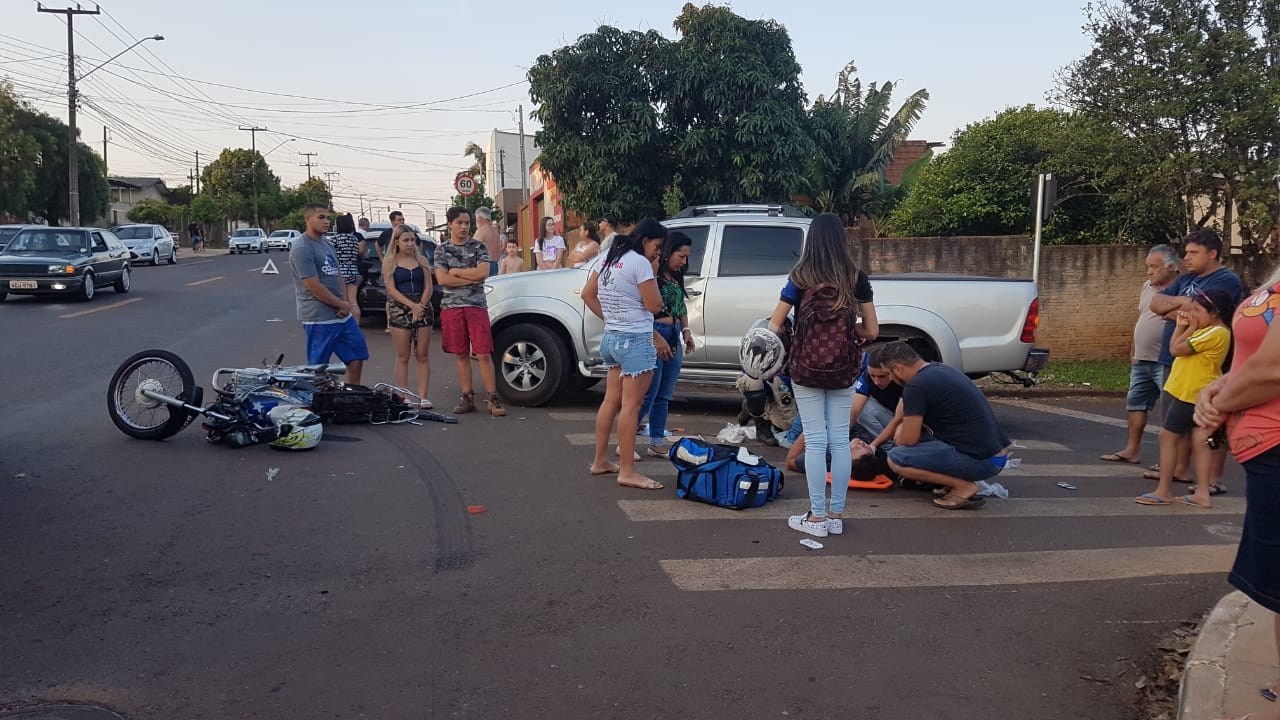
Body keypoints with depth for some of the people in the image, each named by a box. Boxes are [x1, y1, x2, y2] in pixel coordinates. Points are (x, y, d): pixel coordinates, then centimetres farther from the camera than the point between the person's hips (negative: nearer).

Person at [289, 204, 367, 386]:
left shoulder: (327, 245, 15)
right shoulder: (302, 249, -14)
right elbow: (314, 287, -18)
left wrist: (345, 303, -1)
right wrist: (342, 305, -10)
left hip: (342, 315, 9)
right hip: (319, 318, -9)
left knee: (356, 358, 12)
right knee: (318, 369, -1)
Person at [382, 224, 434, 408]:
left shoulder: (422, 260, 11)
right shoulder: (389, 262, 3)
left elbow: (428, 287, 5)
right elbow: (391, 289, -6)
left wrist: (420, 306, -11)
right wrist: (412, 305, -16)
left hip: (422, 309, 2)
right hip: (400, 310, -2)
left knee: (423, 356, 0)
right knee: (403, 357, 1)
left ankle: (422, 396, 2)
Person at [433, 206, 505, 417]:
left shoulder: (478, 247, 6)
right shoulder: (442, 249, 8)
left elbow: (483, 272, -9)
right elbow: (442, 279, -4)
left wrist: (455, 272, -5)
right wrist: (471, 278, -7)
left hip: (476, 306, -2)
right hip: (451, 307, 2)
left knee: (484, 354, -6)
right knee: (461, 355, 6)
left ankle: (493, 399, -5)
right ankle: (467, 397, 13)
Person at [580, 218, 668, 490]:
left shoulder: (610, 258, 12)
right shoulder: (640, 263, -14)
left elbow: (588, 295, 16)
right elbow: (654, 305, -11)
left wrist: (609, 318, 15)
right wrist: (652, 273, -1)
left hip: (611, 338, 9)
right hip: (635, 340, -9)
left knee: (611, 400, 16)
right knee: (631, 405, -6)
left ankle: (600, 461, 24)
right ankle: (627, 471, -3)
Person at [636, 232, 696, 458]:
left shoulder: (676, 277, 13)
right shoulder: (652, 273, -12)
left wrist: (686, 331, 9)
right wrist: (657, 338, -19)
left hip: (674, 337, 8)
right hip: (654, 335, -8)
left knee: (664, 395, 10)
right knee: (648, 394, -6)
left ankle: (657, 442, 17)